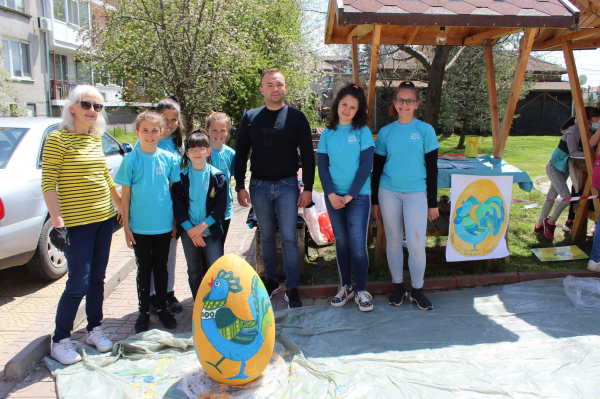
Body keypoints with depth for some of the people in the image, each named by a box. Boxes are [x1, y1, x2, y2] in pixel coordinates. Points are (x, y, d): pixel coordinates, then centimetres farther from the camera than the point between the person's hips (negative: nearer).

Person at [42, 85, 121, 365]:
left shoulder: (96, 139, 9)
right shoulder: (58, 139, -10)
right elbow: (48, 184, -13)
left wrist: (120, 205, 22)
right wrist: (58, 224, -18)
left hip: (104, 218, 6)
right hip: (76, 223, -6)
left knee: (97, 278, 14)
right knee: (78, 283, -2)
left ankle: (94, 330, 30)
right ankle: (60, 341, 16)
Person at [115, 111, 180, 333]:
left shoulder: (169, 159, -1)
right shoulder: (131, 160, -5)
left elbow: (174, 192, 5)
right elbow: (125, 195, -2)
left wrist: (176, 223, 4)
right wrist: (126, 226, -4)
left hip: (164, 226, 1)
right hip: (139, 227, -1)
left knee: (161, 268, 14)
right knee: (144, 269, 11)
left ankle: (162, 308, 29)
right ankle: (144, 311, 25)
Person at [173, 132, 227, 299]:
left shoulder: (217, 176, -1)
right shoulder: (182, 177, 2)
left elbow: (220, 206, -5)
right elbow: (178, 206, -1)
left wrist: (203, 226, -14)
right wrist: (191, 230, -11)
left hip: (211, 230, -2)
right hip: (188, 232, 2)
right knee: (194, 272, 11)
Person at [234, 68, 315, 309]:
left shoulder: (296, 117, 2)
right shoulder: (250, 118, 7)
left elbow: (307, 155, 2)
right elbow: (240, 154, 8)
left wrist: (308, 188, -4)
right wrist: (240, 186, 0)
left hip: (287, 186, -2)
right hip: (259, 187, 2)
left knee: (289, 238, -2)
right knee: (266, 237, 11)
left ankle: (292, 289, 8)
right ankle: (272, 281, 26)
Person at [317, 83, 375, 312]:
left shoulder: (362, 131, 0)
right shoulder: (327, 133, 7)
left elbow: (366, 165, -6)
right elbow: (322, 166, 4)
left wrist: (350, 195, -11)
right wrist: (331, 194, -9)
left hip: (359, 195, -3)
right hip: (334, 196, 3)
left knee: (358, 244, -5)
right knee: (341, 242, 10)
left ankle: (361, 291, 9)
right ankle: (345, 287, 23)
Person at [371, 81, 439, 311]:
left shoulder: (425, 130, 1)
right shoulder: (385, 132, 5)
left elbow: (432, 168, 2)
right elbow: (377, 169, 9)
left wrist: (433, 203, 0)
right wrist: (375, 201, 7)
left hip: (416, 194, -2)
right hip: (388, 193, 2)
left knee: (416, 244, -6)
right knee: (393, 241, 8)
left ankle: (417, 290, 15)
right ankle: (398, 287, 24)